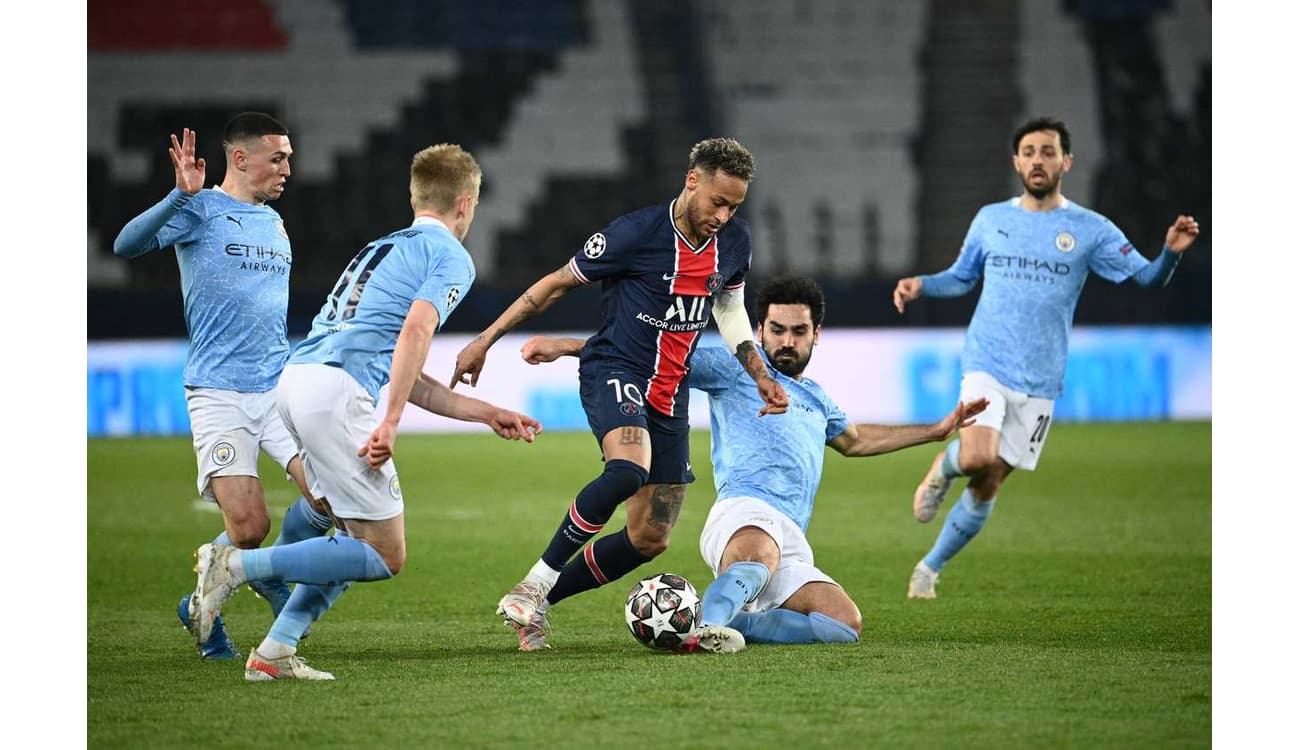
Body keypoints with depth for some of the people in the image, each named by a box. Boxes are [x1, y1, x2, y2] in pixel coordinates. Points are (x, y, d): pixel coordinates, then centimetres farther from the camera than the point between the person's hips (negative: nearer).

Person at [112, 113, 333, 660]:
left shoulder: (273, 223, 19)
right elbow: (126, 245, -18)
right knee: (249, 528, -14)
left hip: (279, 387, 6)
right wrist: (181, 195, -30)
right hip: (219, 394, -6)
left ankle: (274, 578, 16)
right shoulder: (201, 209, -2)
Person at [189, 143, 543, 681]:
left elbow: (404, 377, 32)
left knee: (360, 540, 18)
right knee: (385, 556, -4)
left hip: (295, 378, 9)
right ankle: (236, 566, -12)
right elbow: (416, 329, -15)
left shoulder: (383, 249, 31)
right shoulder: (450, 256, 4)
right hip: (336, 389, -9)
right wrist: (389, 424, -19)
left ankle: (275, 652, 9)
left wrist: (488, 414, 37)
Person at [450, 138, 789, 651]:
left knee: (651, 538, 2)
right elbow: (558, 282, -6)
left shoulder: (733, 241, 3)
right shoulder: (637, 233, -16)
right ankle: (533, 585, -27)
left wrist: (761, 377, 9)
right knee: (630, 468, -38)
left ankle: (538, 601, 18)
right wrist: (485, 340, -4)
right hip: (614, 372, -7)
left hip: (669, 395, 7)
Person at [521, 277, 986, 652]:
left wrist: (938, 430, 57)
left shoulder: (815, 398, 35)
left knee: (847, 626, -19)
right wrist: (565, 347, 0)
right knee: (758, 557, -44)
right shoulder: (735, 369, 13)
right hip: (746, 514, -7)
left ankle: (725, 622, -23)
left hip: (792, 549, 7)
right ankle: (709, 625, -69)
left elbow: (855, 440, 55)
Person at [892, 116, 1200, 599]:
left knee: (987, 485, 4)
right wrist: (921, 285, 1)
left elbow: (1147, 278, -3)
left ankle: (930, 568, 24)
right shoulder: (990, 220, 6)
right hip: (986, 366, 0)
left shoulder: (1090, 230, 0)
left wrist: (1172, 252, -23)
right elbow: (962, 277, 20)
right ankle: (944, 466, 11)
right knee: (976, 459, -26)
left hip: (1039, 382, 0)